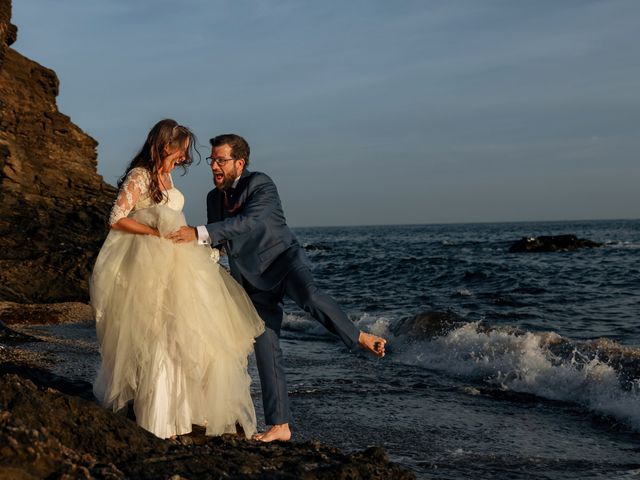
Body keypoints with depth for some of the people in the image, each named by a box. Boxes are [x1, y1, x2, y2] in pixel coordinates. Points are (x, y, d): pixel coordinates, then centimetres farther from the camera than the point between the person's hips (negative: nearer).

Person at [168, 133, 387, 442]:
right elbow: (214, 242, 22)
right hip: (253, 281, 6)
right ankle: (279, 426, 3)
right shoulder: (215, 197, 11)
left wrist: (200, 233, -35)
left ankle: (358, 337, -16)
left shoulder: (261, 185, -12)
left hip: (282, 260, -5)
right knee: (266, 352, -1)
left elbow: (250, 221, -30)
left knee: (308, 297, -38)